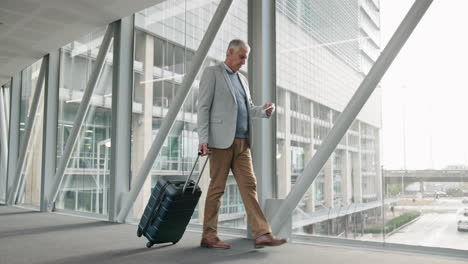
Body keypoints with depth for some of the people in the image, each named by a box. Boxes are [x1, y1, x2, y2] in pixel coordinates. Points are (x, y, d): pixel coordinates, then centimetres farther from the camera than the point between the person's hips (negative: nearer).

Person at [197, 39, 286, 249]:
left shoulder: (242, 79, 23)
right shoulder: (211, 73, 1)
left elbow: (248, 109, 24)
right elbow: (203, 107, -6)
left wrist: (264, 110, 2)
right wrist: (203, 139, -14)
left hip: (242, 142, 7)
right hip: (221, 141, -6)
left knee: (249, 186, 1)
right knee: (217, 188, -1)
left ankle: (262, 234, 0)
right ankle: (209, 237, 9)